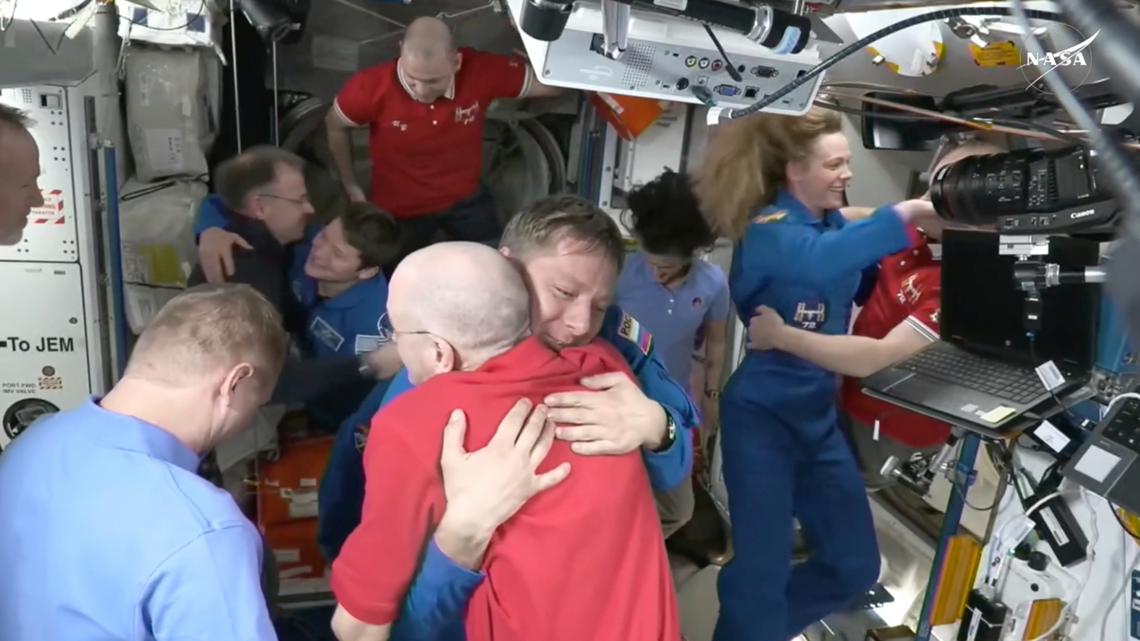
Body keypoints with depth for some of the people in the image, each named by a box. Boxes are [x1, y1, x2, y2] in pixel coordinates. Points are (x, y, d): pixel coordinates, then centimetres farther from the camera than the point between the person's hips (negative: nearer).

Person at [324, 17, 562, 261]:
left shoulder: (480, 70, -28)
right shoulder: (372, 88, -30)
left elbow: (552, 84, -16)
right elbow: (335, 127, -8)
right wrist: (352, 188, -3)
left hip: (465, 198, 2)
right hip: (400, 209, -1)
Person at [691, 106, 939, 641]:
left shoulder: (834, 224, 7)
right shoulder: (767, 231, -18)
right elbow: (818, 260, -39)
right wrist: (905, 212, -42)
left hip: (817, 416, 8)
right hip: (762, 418, -8)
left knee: (857, 567, 16)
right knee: (761, 573, -1)